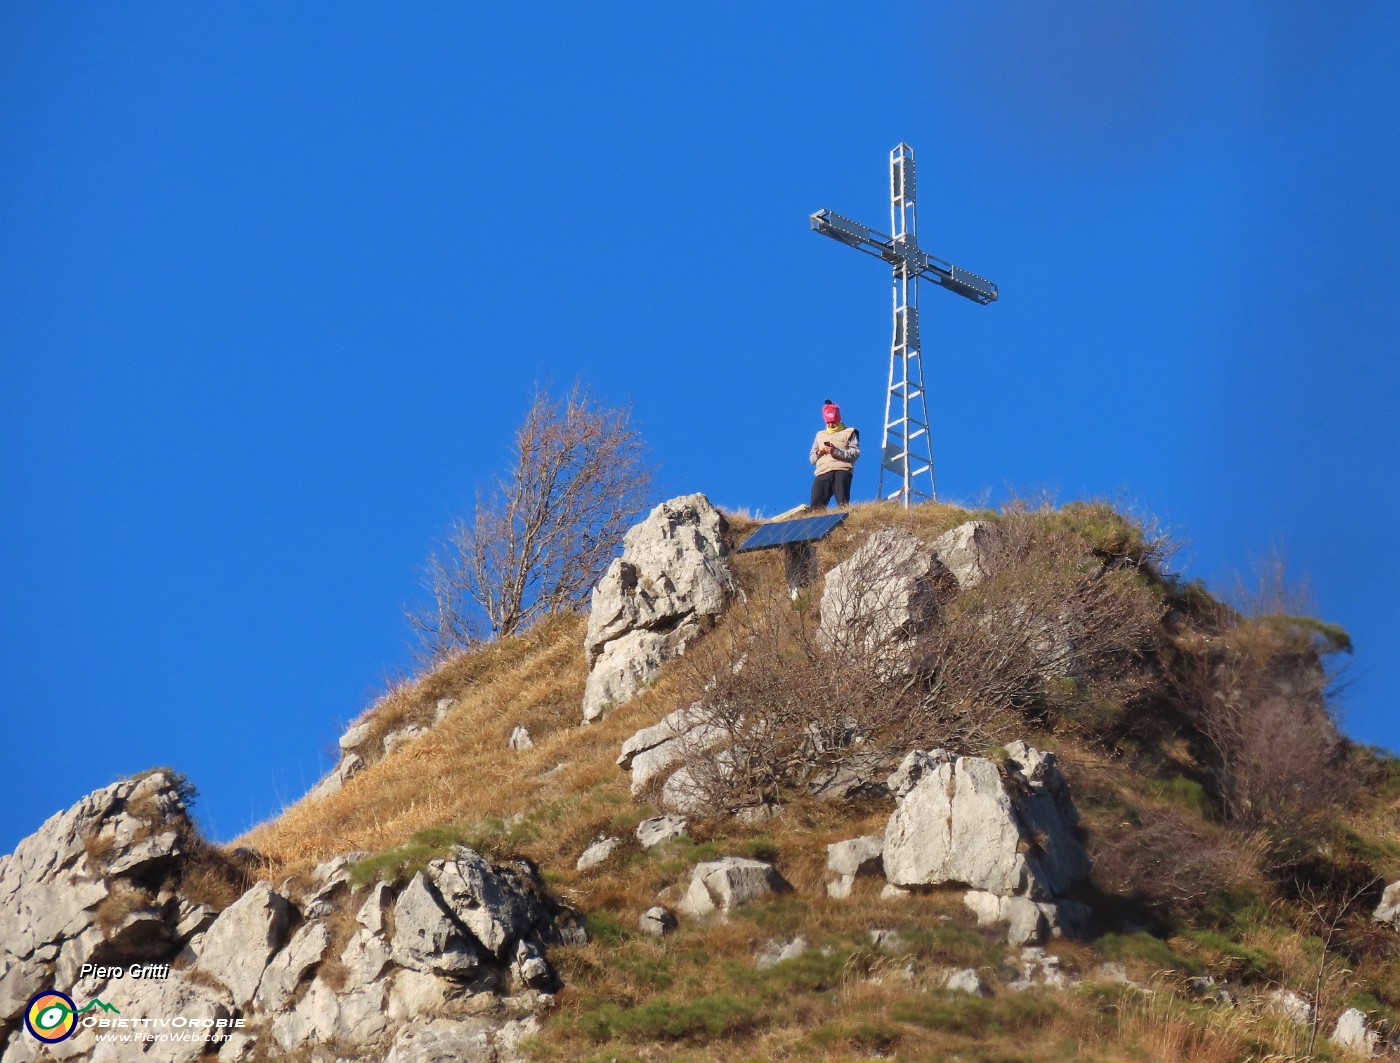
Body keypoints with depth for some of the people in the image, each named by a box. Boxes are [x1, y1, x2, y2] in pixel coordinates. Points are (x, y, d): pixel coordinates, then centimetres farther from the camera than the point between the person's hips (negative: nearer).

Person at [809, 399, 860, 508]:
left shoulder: (849, 432, 18)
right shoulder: (820, 435, 32)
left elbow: (855, 453, 3)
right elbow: (811, 459, 28)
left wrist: (836, 452, -9)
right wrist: (819, 453, 4)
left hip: (842, 470, -4)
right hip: (822, 472, 4)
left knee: (843, 504, -21)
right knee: (816, 507, -15)